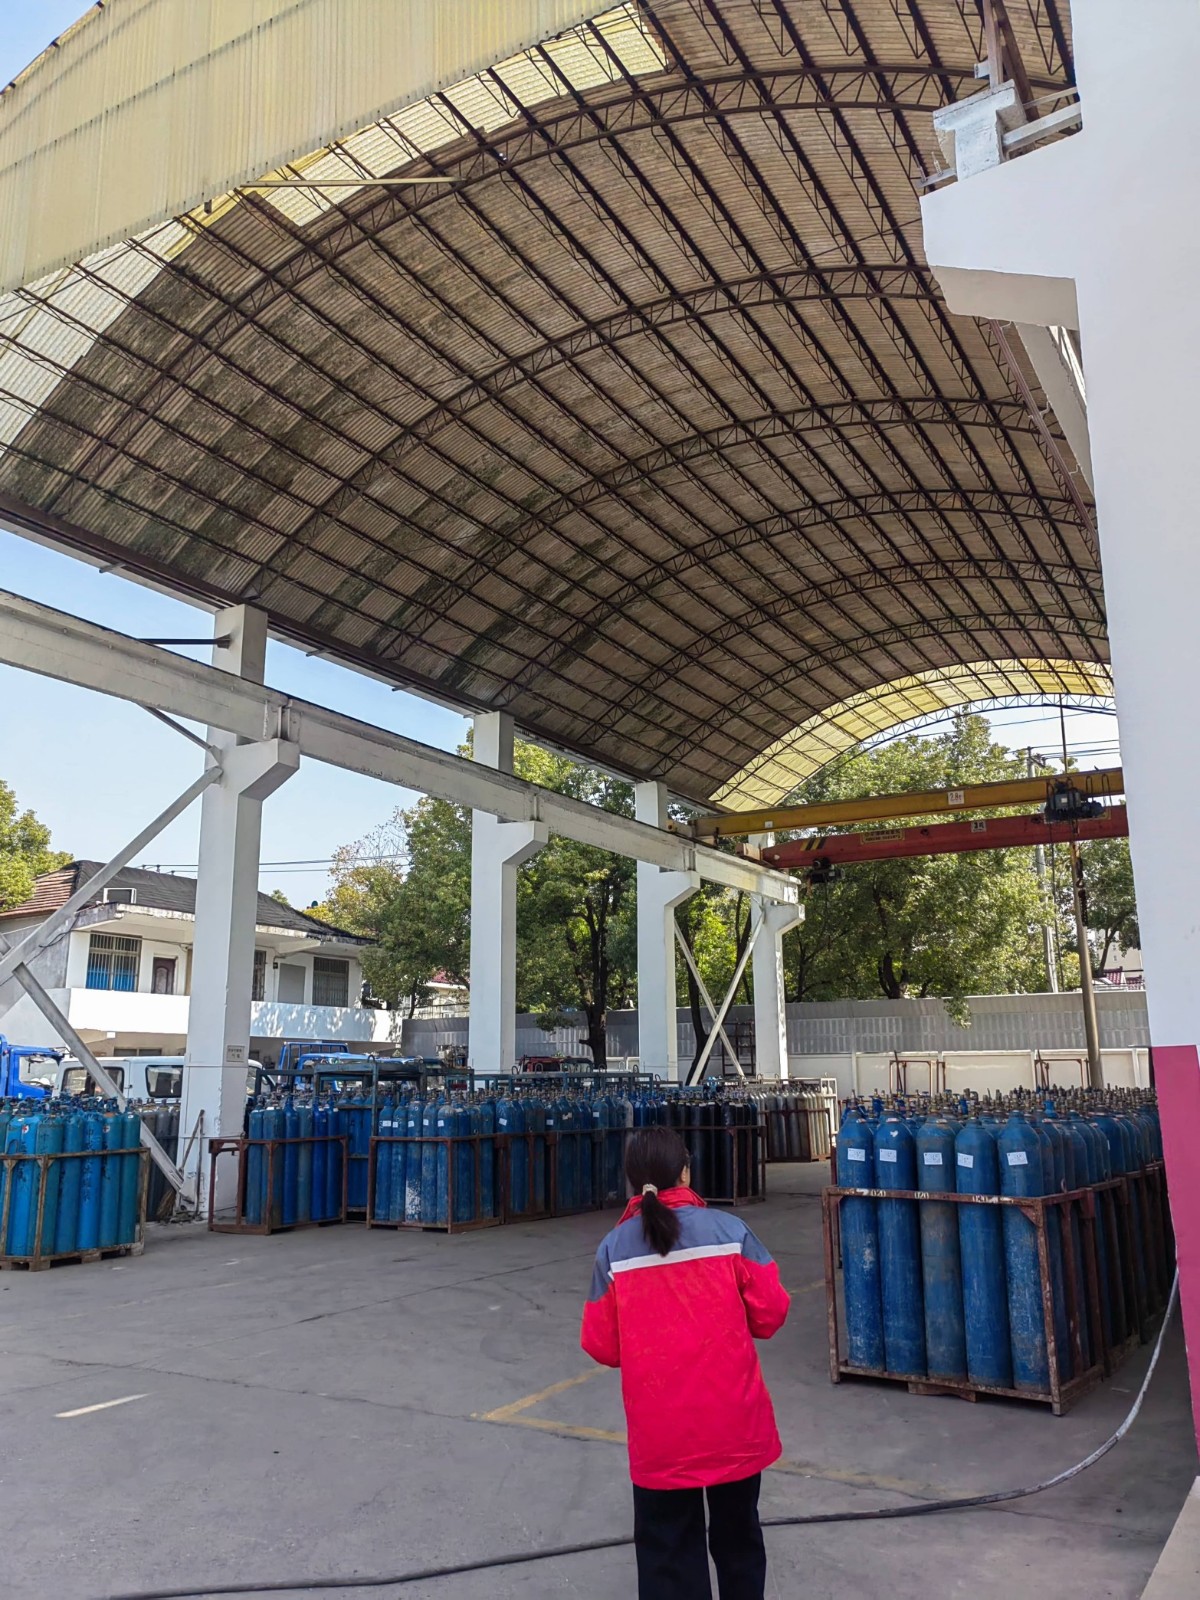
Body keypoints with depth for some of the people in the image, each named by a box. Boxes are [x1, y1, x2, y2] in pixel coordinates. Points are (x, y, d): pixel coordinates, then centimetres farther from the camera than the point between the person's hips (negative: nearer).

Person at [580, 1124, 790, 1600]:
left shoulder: (613, 1248, -8)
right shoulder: (730, 1230, -10)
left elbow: (601, 1346, -4)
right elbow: (770, 1315, -5)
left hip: (660, 1433, 0)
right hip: (734, 1423, 1)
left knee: (668, 1552, 14)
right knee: (737, 1539, 22)